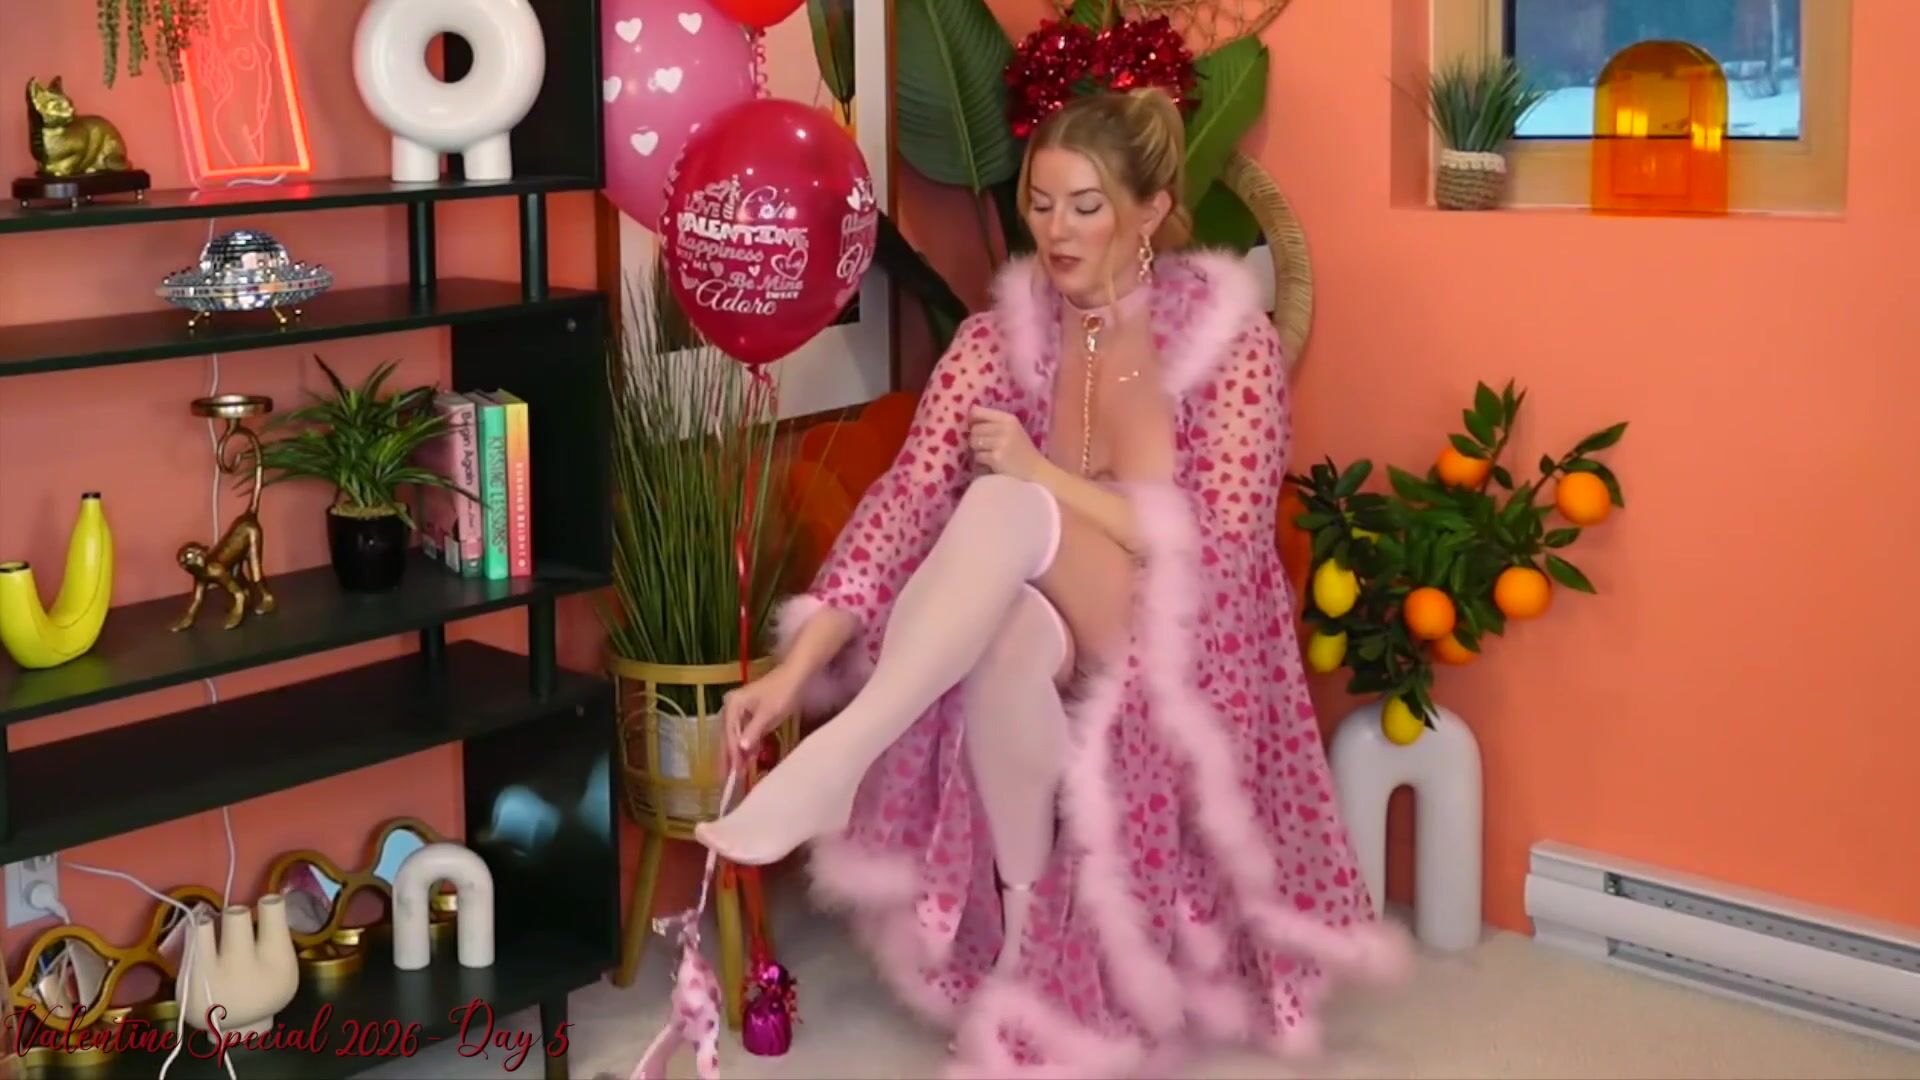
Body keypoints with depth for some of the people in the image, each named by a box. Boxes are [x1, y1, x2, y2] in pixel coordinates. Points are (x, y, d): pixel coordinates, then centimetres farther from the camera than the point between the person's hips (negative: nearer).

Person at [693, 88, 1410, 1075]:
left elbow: (1222, 548, -17)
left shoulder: (1230, 337, -11)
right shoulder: (999, 336, -1)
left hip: (1175, 654, -4)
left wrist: (1046, 477, -21)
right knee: (1008, 638, -36)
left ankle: (835, 763, -36)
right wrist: (797, 664, -24)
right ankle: (1023, 938, -19)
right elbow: (907, 501, -12)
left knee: (1007, 507, -31)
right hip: (1049, 641, 4)